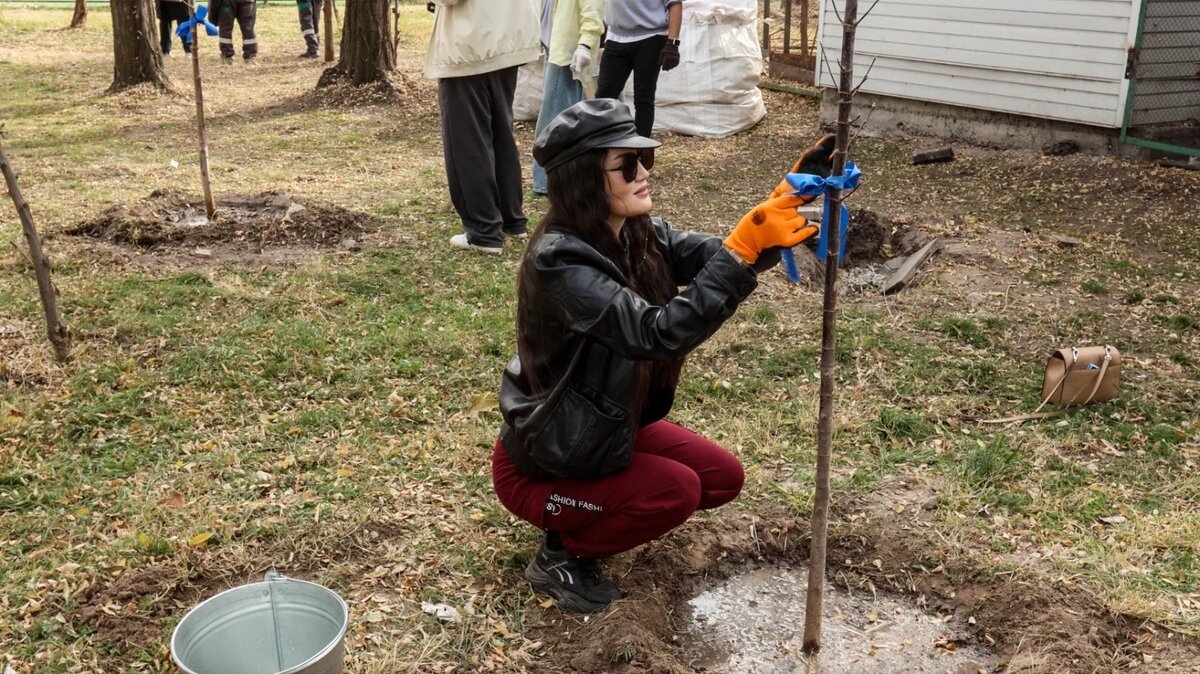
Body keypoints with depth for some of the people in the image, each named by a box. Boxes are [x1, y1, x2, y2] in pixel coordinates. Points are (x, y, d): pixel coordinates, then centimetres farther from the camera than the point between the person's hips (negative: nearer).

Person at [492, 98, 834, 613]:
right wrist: (743, 251, -45)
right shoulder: (559, 262, -32)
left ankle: (588, 516, 18)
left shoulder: (641, 235, -7)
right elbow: (656, 334, -41)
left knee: (723, 478, 4)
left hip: (612, 424, 8)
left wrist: (783, 206, -36)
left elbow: (717, 256, -18)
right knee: (676, 490, -22)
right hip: (542, 464, -8)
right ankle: (560, 555, 0)